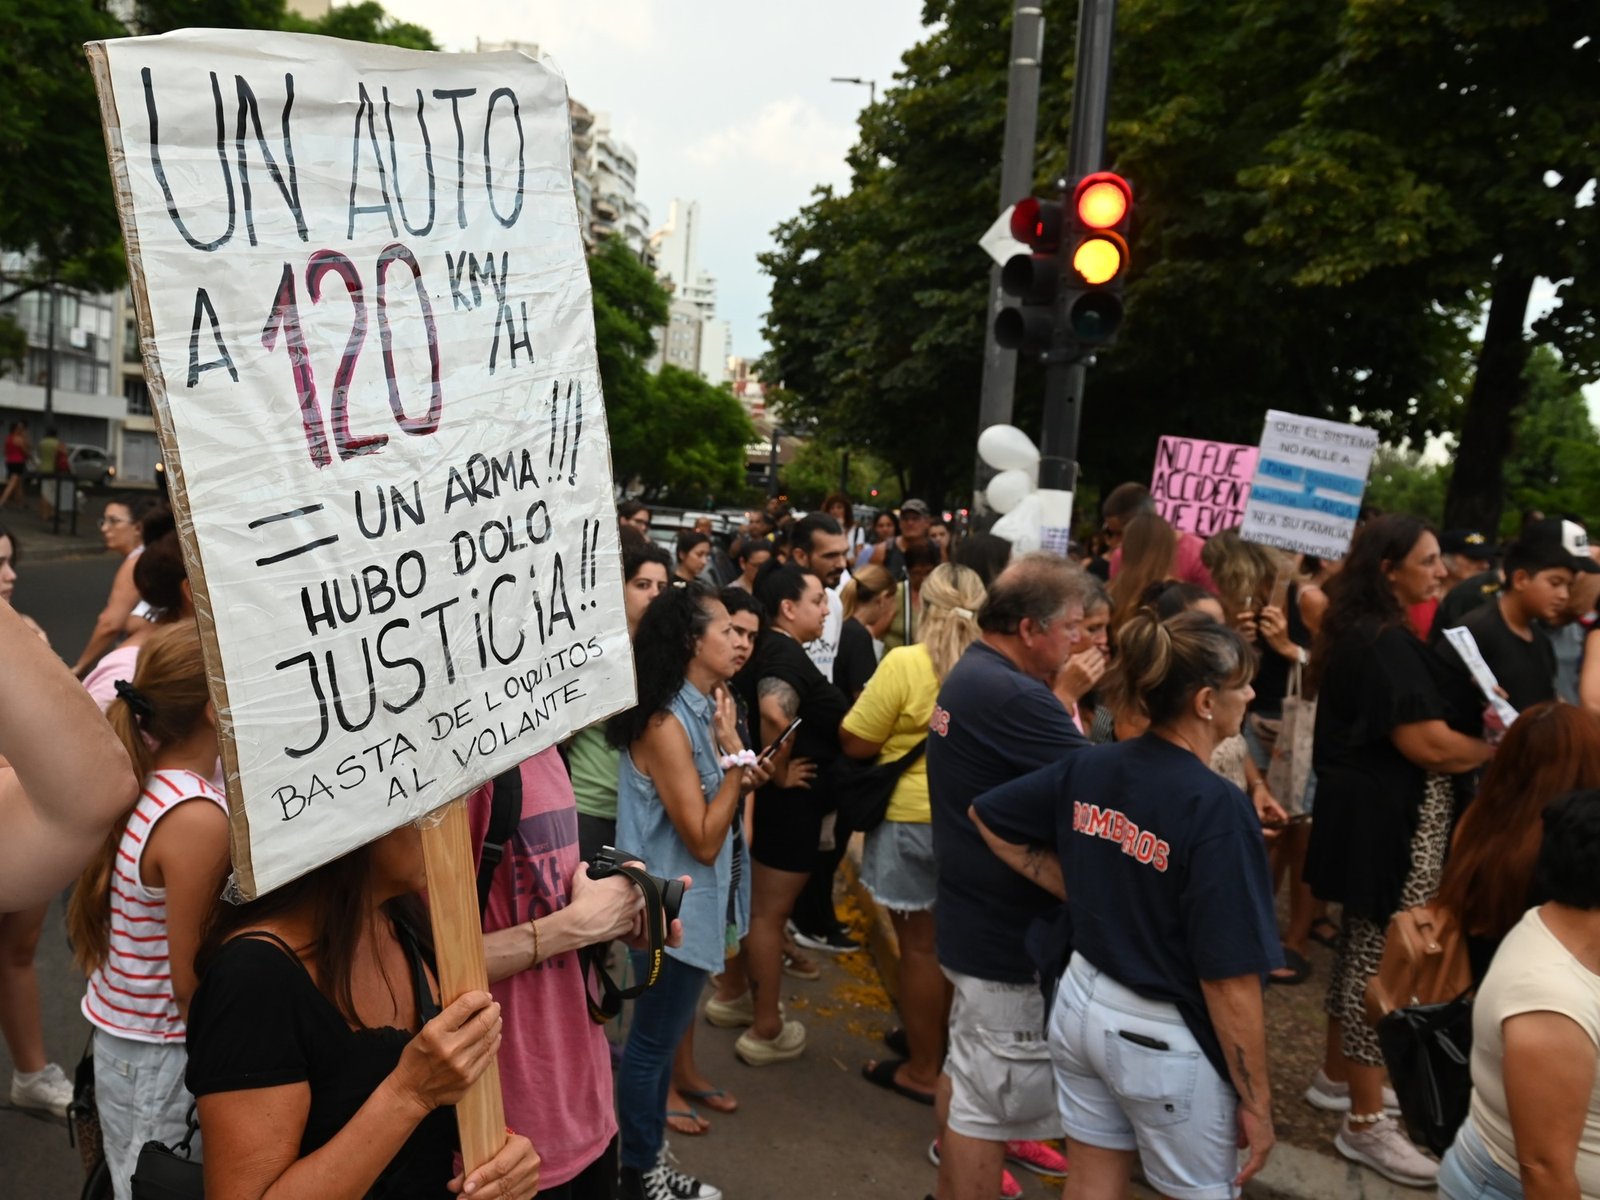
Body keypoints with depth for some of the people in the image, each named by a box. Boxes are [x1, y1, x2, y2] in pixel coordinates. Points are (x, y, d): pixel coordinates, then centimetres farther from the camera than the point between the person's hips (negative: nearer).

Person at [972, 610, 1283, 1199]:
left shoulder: (1089, 766, -6)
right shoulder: (1216, 807, -24)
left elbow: (987, 816, 8)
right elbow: (1231, 979, -22)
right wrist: (1256, 1102, -10)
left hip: (1081, 1004, 6)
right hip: (1164, 1039, -6)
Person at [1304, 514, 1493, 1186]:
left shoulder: (1359, 633, 12)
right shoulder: (1387, 643, -20)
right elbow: (1427, 745, -25)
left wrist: (1472, 726, 9)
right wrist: (1499, 749, -8)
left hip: (1368, 808, 11)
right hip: (1391, 819, -11)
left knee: (1363, 946, 20)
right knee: (1383, 958, -3)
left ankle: (1337, 1077, 34)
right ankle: (1365, 1125, 8)